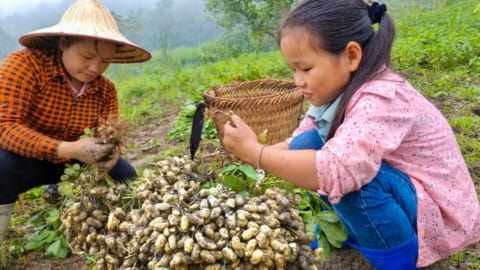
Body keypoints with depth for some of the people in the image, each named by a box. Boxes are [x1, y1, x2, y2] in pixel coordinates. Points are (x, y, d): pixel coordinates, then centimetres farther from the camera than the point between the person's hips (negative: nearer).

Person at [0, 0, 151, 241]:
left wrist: (109, 153, -35)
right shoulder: (26, 64, -24)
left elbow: (110, 138, -8)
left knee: (124, 176, -11)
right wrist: (68, 149, -44)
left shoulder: (106, 90, -9)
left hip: (72, 164, 5)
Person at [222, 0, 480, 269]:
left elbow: (334, 171, -45)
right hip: (391, 197, 8)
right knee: (305, 146, -7)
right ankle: (351, 232, 8)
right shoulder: (340, 89, -4)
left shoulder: (382, 99, -31)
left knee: (350, 176, -35)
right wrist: (252, 152, -17)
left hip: (435, 210, -7)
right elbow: (296, 143, 1)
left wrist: (253, 151, -33)